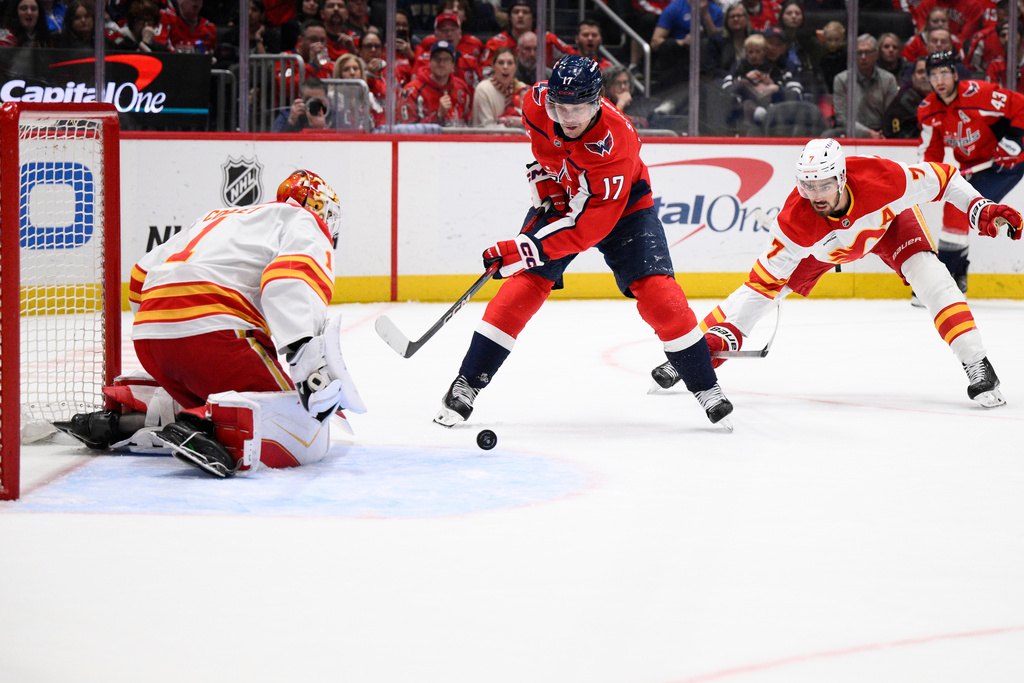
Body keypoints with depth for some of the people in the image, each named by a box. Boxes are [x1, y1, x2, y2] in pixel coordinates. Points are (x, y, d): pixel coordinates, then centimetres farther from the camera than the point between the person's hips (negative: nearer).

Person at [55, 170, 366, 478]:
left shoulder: (218, 218, 35)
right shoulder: (303, 224, 12)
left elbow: (143, 275, 38)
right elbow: (291, 278, -12)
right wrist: (308, 357, -27)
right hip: (215, 333, -8)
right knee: (305, 431, -13)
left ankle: (121, 417, 15)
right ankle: (202, 428, -34)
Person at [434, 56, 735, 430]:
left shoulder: (614, 142, -39)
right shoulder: (538, 101, -25)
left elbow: (590, 224, -39)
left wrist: (526, 248, -43)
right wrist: (545, 182, -2)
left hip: (621, 205, -3)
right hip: (558, 197, 3)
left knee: (657, 294, -16)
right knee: (524, 285, -12)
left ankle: (706, 388, 0)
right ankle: (466, 385, -5)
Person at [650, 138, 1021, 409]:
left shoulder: (883, 178, -43)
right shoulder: (794, 222, -39)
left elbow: (942, 178, -25)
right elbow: (765, 282, -31)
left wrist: (982, 209, -31)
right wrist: (727, 333, -37)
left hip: (887, 220, 0)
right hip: (823, 244, 0)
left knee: (929, 275, -22)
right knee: (762, 286, -4)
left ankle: (977, 365, -16)